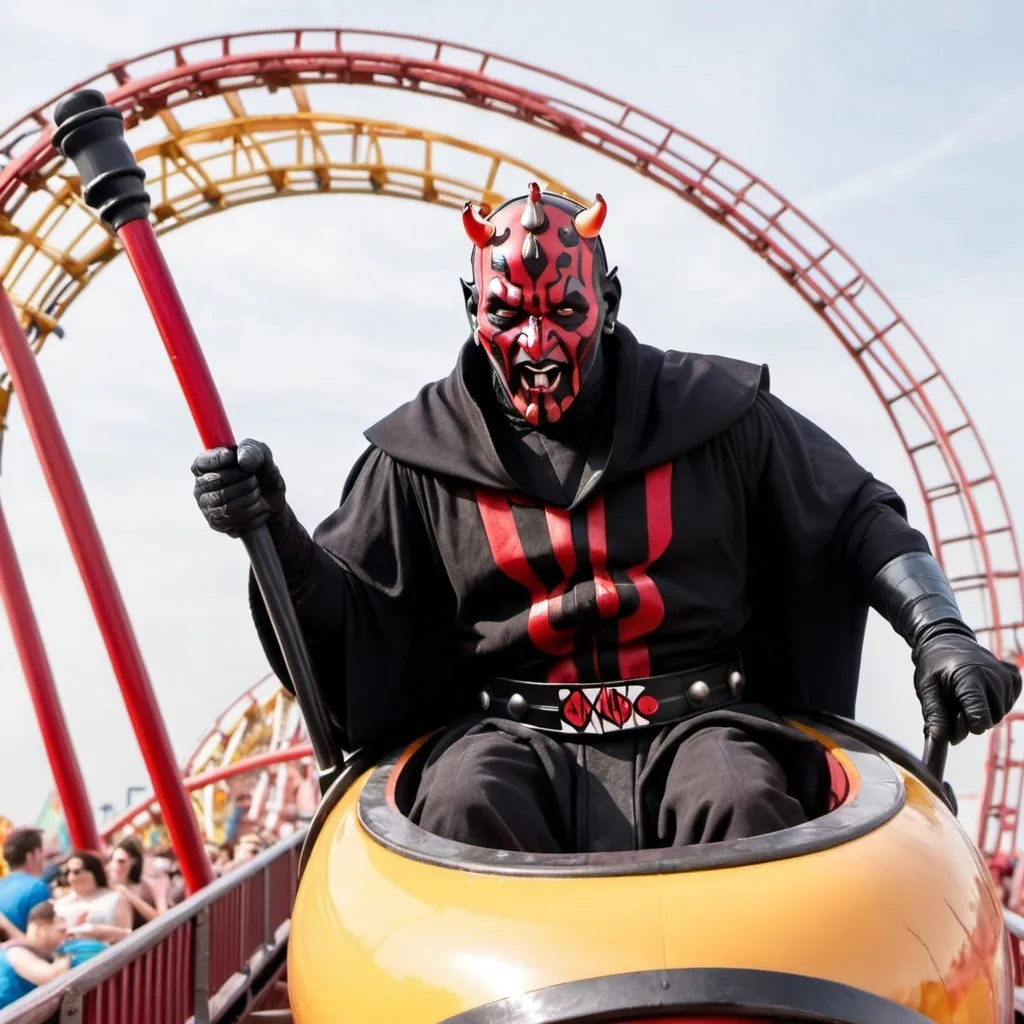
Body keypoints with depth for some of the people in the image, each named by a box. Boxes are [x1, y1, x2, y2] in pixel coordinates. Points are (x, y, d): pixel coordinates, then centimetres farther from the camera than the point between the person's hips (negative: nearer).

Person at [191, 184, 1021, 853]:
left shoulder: (718, 414, 6)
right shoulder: (420, 456, 8)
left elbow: (858, 520, 13)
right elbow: (349, 617, 8)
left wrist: (939, 632, -3)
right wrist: (275, 530, -11)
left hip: (696, 716, 0)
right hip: (513, 731, 0)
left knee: (746, 807, -32)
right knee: (467, 805, -33)